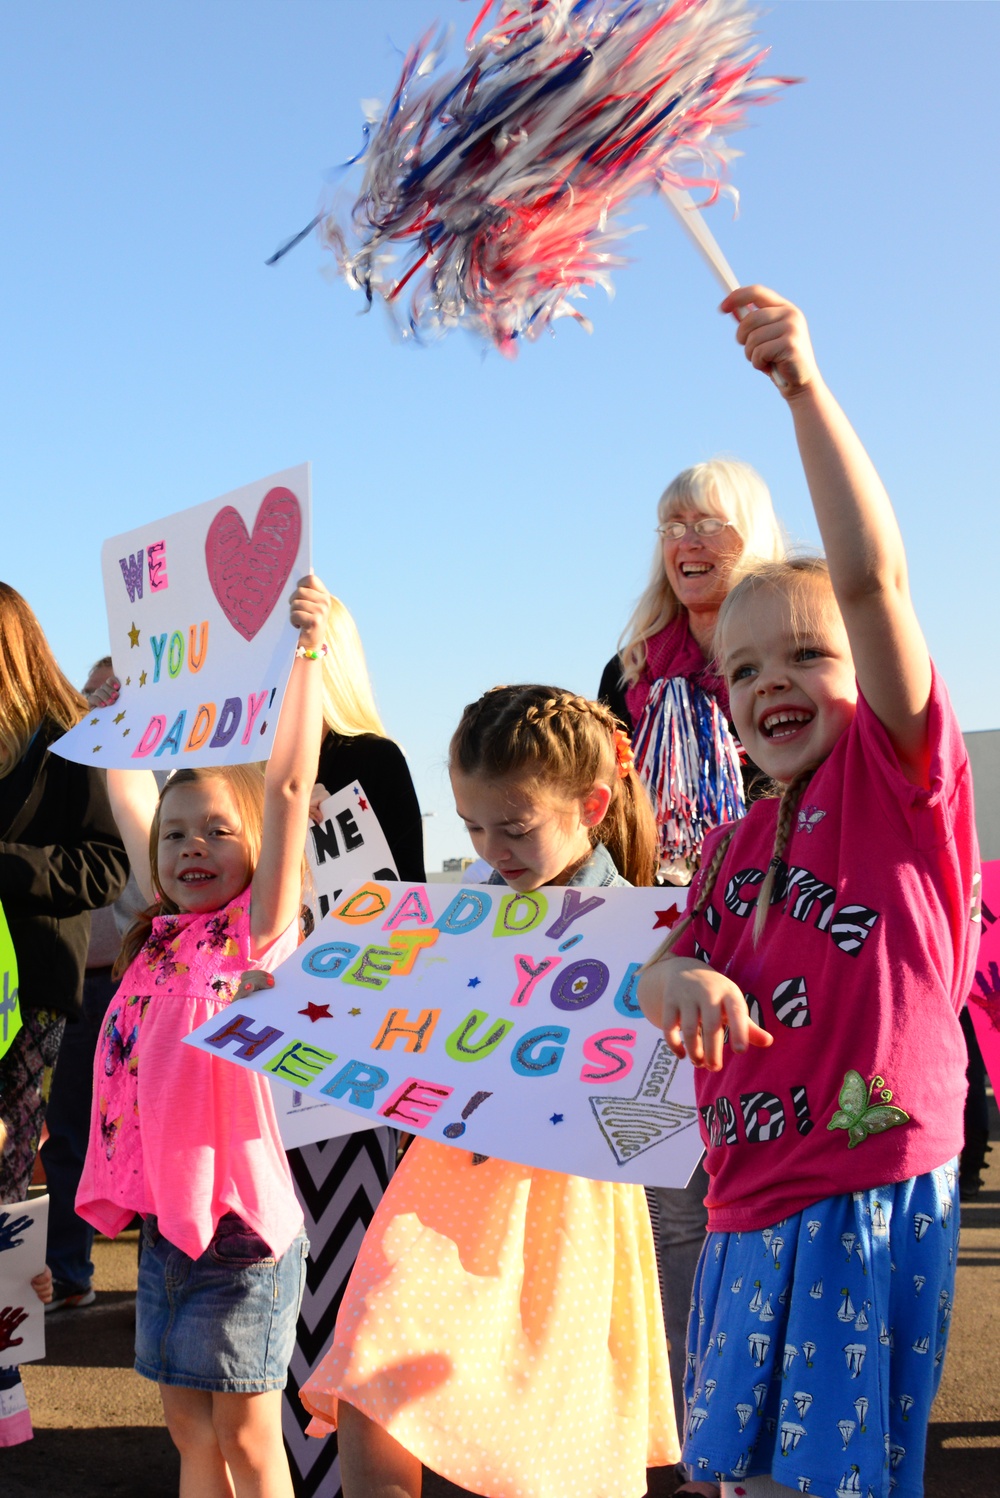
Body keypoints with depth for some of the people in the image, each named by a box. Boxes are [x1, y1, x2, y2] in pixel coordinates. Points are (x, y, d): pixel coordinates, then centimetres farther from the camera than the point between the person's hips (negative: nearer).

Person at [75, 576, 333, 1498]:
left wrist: (307, 651, -21)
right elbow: (130, 791, 17)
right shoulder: (161, 933, 8)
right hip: (164, 1218, 6)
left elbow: (289, 785, -17)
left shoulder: (259, 929, -8)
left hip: (239, 1221, -6)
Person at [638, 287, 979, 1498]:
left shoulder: (899, 774, -5)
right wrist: (680, 979, -14)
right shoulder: (734, 845, 15)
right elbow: (671, 965, 11)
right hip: (746, 1210, 7)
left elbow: (871, 572, -17)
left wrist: (804, 385, -23)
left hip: (868, 1195, -7)